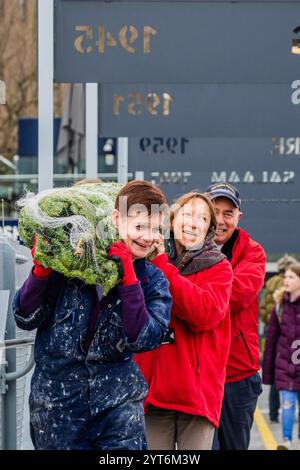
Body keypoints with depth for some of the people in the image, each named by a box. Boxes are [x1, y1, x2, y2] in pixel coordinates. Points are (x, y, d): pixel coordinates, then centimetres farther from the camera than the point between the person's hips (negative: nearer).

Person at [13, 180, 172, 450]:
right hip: (56, 403, 0)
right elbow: (26, 318, -2)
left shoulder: (153, 280, 1)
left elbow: (144, 340, -13)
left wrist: (128, 281, -20)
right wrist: (41, 270, -17)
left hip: (118, 400, 0)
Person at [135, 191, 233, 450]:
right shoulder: (148, 261, 10)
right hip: (153, 388, 2)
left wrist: (161, 266, -13)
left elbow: (207, 312, -15)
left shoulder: (218, 267, 3)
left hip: (198, 389, -2)